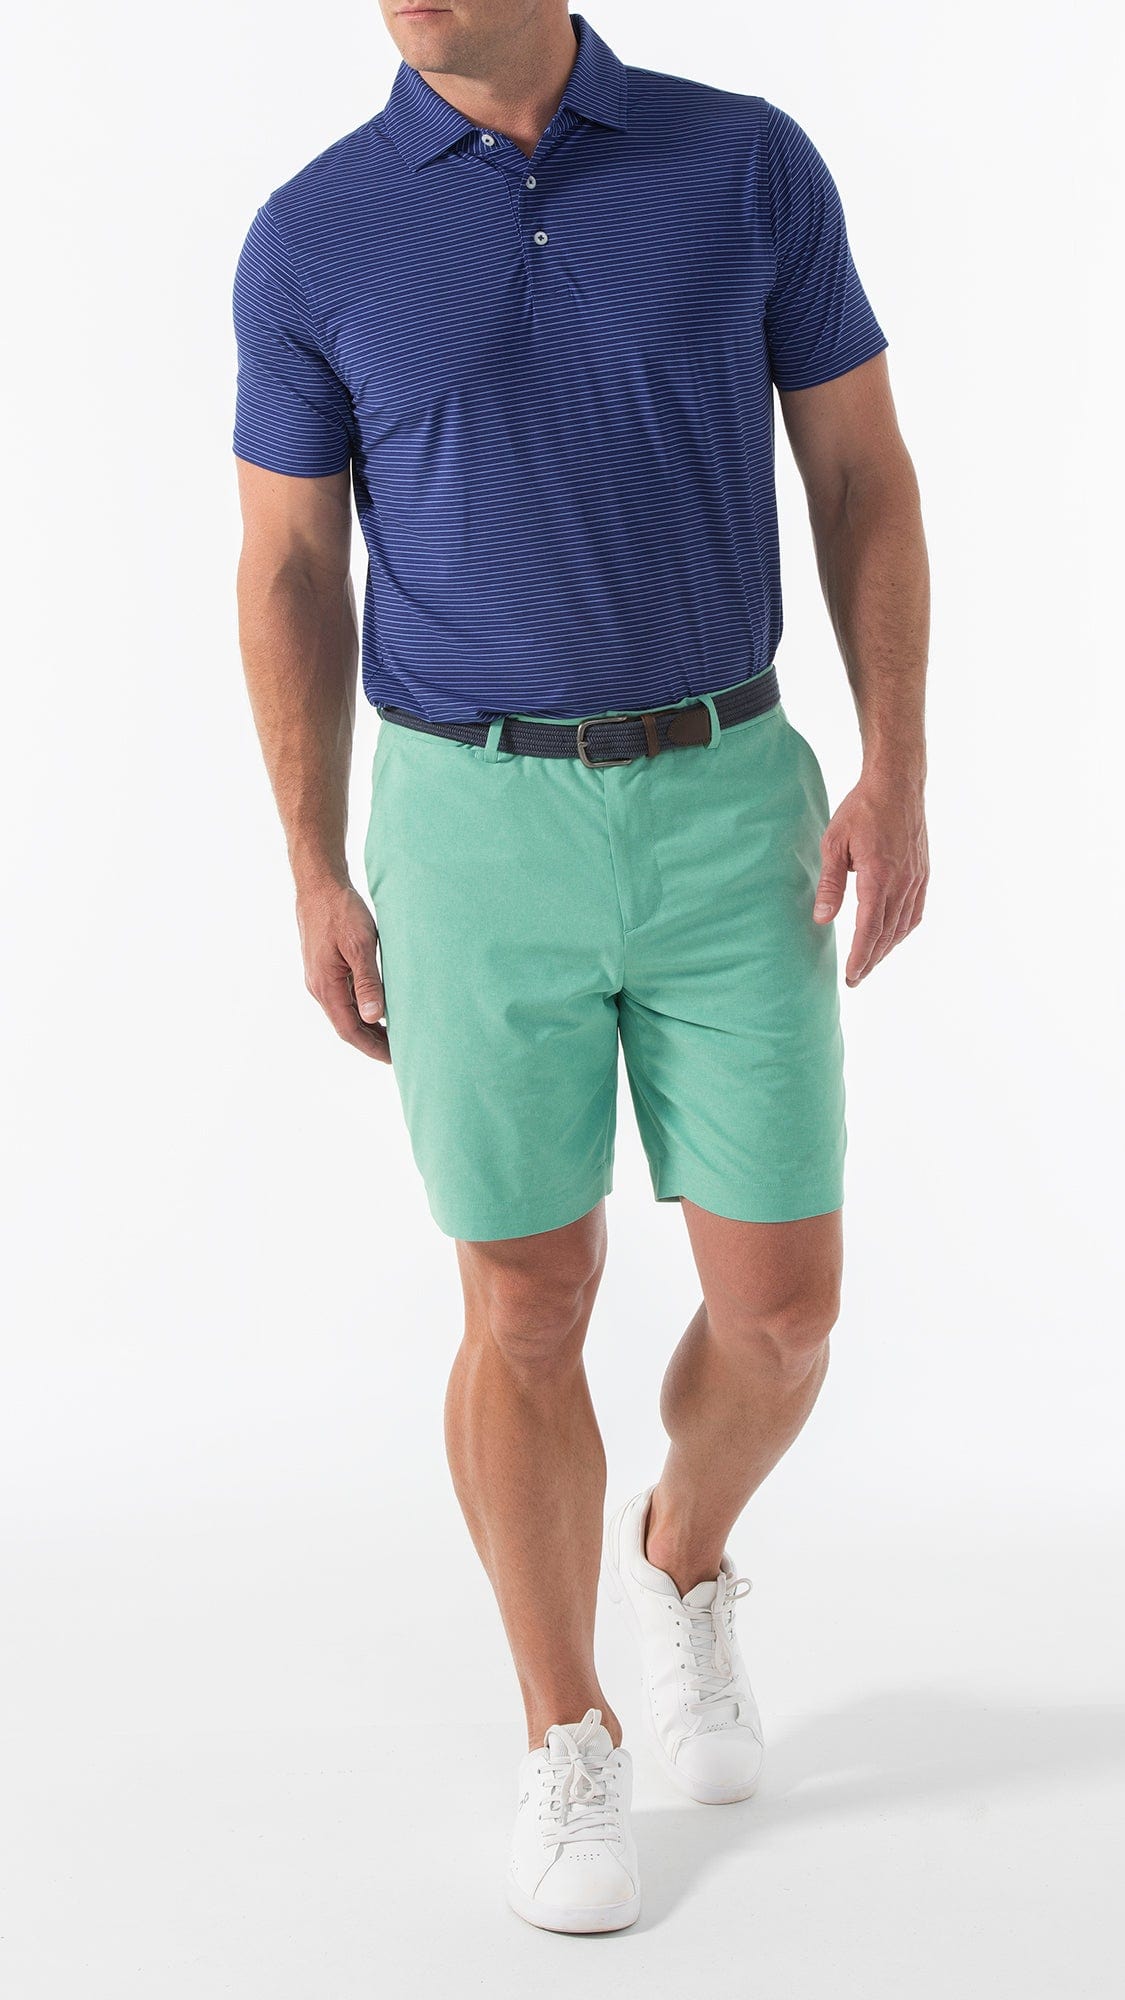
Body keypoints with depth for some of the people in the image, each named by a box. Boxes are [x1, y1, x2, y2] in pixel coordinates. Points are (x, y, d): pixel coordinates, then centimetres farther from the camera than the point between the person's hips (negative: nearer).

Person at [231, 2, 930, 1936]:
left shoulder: (750, 163, 1)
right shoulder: (312, 237, 0)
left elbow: (863, 479, 4)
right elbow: (289, 573, 5)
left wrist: (898, 777, -6)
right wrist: (316, 877, 0)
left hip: (730, 809, 1)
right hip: (477, 832, -1)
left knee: (780, 1307, 2)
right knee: (529, 1312, 3)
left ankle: (681, 1561, 35)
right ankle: (568, 1747, 23)